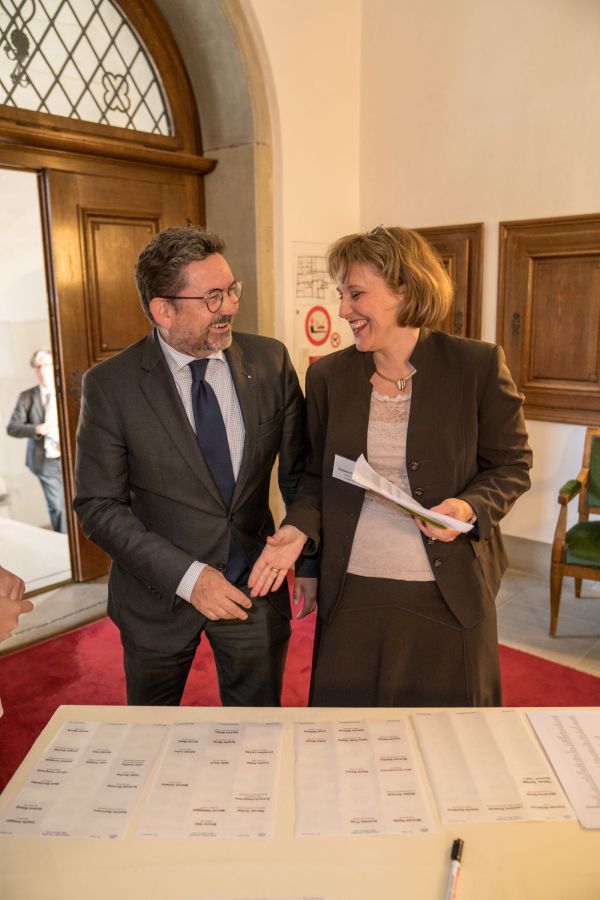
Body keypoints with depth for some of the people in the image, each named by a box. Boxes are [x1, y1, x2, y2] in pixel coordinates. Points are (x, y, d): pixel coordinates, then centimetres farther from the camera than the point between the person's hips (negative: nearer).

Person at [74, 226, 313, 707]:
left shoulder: (271, 361, -7)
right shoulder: (110, 384, -14)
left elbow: (299, 470, 1)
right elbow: (99, 505, -12)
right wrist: (187, 577, -20)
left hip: (255, 586, 2)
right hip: (159, 595, -1)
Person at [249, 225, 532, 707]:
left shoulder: (478, 365, -7)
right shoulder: (328, 375, 1)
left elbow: (512, 465, 0)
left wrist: (471, 507, -18)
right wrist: (299, 528, -8)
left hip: (448, 593, -2)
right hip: (352, 594, 2)